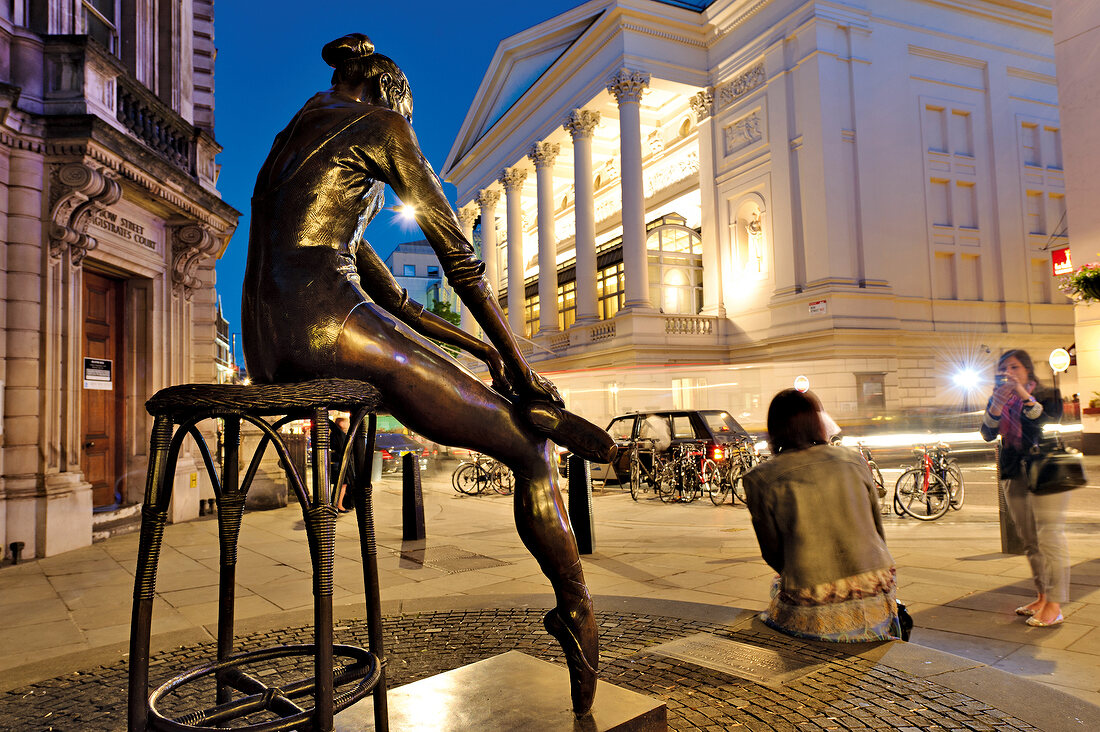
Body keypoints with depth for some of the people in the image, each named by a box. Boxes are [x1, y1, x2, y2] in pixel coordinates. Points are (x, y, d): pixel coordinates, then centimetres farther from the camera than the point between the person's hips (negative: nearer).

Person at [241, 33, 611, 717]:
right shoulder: (380, 122, 10)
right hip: (325, 320, -9)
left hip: (266, 350, 10)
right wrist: (517, 360, 7)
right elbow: (459, 254, 2)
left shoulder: (289, 143, 34)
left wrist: (477, 347, 24)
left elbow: (391, 296, 29)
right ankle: (582, 625, 6)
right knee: (532, 454, -1)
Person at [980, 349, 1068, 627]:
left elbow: (1049, 421, -20)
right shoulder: (998, 399, 9)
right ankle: (1042, 596, 20)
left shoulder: (1047, 394, -1)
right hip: (1014, 476, 5)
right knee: (1029, 541, 10)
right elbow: (988, 434, -4)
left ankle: (1054, 605, -4)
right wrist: (997, 403, -19)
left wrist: (1023, 393, -27)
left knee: (1049, 537, -8)